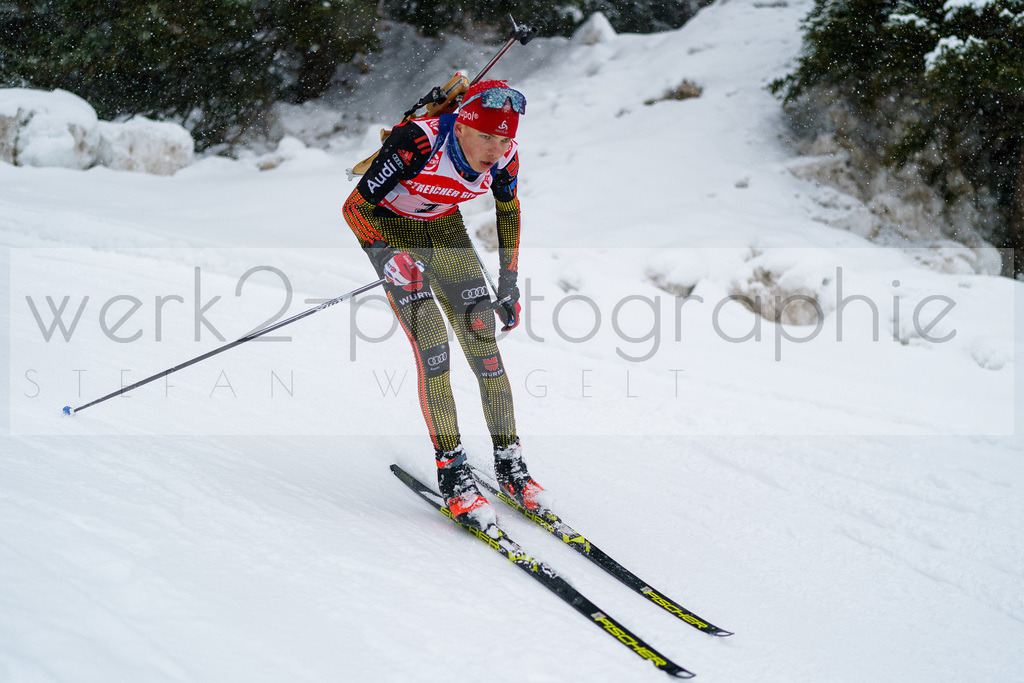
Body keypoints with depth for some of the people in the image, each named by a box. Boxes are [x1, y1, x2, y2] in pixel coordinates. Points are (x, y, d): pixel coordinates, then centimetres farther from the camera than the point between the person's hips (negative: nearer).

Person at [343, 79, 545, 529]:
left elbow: (508, 208, 3)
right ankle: (451, 468, -10)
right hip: (390, 229, -4)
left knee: (483, 340, -5)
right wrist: (387, 255, -42)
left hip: (445, 227, 4)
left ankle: (509, 462, 6)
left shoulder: (504, 156, -19)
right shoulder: (416, 143, -35)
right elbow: (354, 206, -26)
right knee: (432, 345, -18)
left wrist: (509, 282, 5)